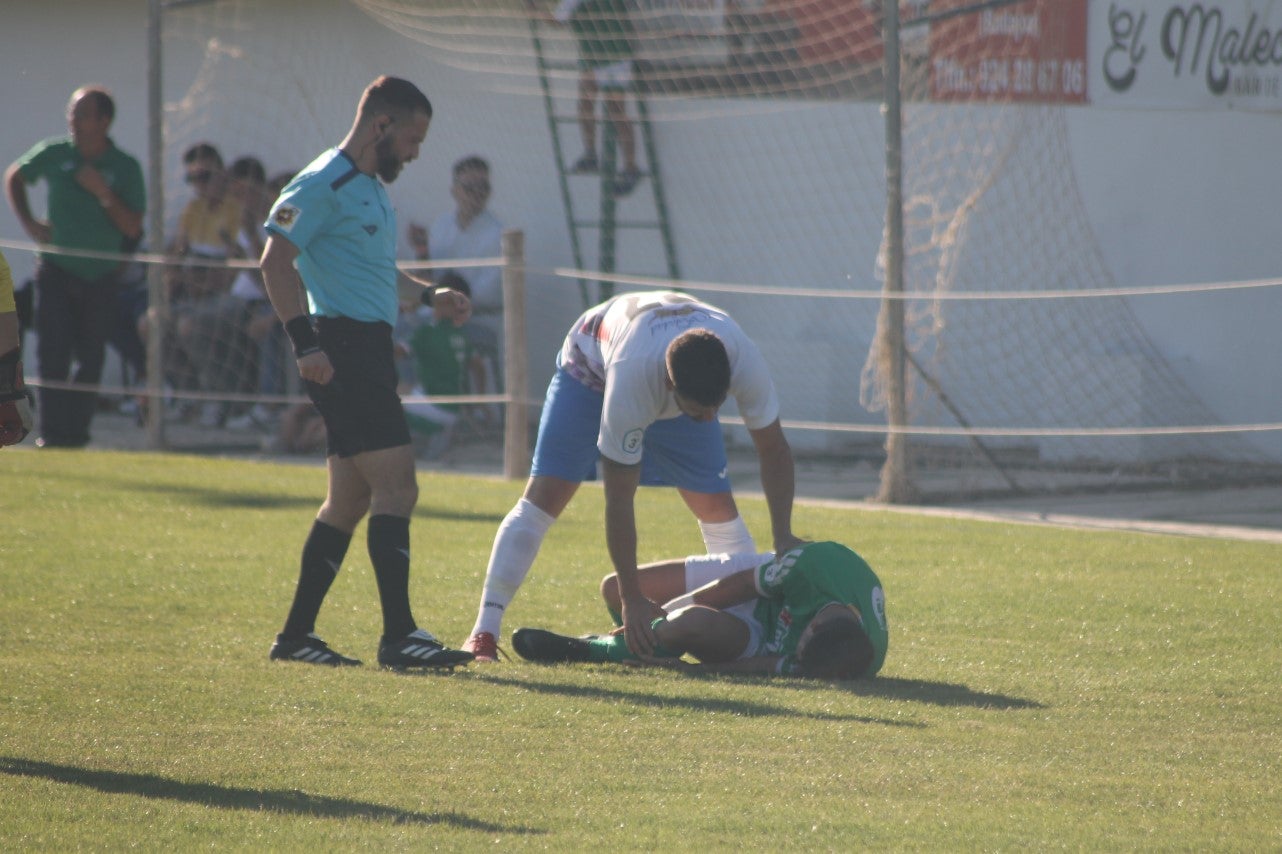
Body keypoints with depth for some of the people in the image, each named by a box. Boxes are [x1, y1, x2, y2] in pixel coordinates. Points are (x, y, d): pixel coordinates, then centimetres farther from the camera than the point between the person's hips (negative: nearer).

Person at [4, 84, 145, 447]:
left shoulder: (126, 168, -3)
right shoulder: (54, 154, -1)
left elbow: (133, 229, -7)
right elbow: (14, 177, 18)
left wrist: (103, 193, -18)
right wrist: (27, 222, 6)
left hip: (100, 278, 0)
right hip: (57, 270, 0)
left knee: (90, 360, 3)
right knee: (53, 355, -9)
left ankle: (76, 432, 13)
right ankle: (51, 434, -8)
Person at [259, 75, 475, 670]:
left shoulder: (370, 188, 20)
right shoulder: (324, 185, -11)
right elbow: (275, 261, -17)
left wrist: (430, 297, 19)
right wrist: (304, 343, -24)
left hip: (370, 349, 11)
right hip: (343, 349, -11)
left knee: (350, 499, 11)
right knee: (396, 485, -15)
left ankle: (296, 635, 15)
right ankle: (399, 636, -17)